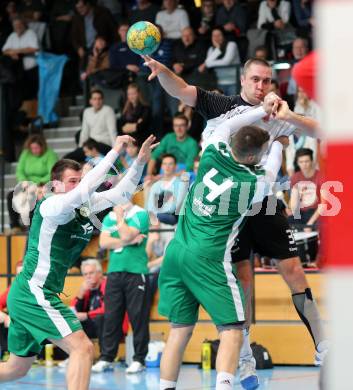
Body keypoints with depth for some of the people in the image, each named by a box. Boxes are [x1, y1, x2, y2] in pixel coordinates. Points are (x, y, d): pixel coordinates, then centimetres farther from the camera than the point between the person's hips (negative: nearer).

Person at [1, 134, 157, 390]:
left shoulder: (83, 205, 9)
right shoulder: (53, 205, -14)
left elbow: (121, 194, 13)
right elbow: (85, 191, -33)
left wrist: (140, 162, -1)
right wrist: (115, 152, -28)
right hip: (35, 293, -10)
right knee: (82, 348, -18)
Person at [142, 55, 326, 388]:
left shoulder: (274, 116, 9)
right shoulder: (222, 106, 2)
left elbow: (317, 131, 2)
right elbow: (180, 90, -8)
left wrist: (291, 117, -17)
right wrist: (160, 69, -27)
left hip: (264, 203, 2)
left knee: (292, 269, 0)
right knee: (242, 278, -4)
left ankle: (322, 348, 8)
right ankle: (245, 359, 7)